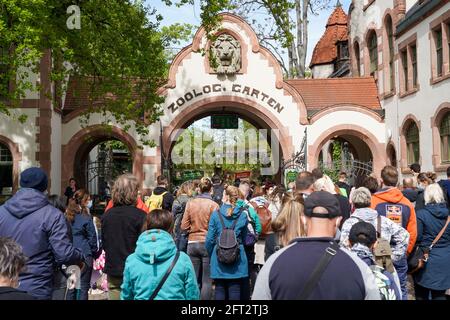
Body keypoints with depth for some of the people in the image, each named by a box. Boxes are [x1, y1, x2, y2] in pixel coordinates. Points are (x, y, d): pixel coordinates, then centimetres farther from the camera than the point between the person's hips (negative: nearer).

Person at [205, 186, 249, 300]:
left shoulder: (216, 214, -7)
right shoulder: (243, 216, -2)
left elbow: (210, 239, -4)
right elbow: (244, 238, 6)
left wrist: (210, 254, 11)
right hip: (237, 259, 1)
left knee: (220, 289, 10)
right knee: (235, 290, 7)